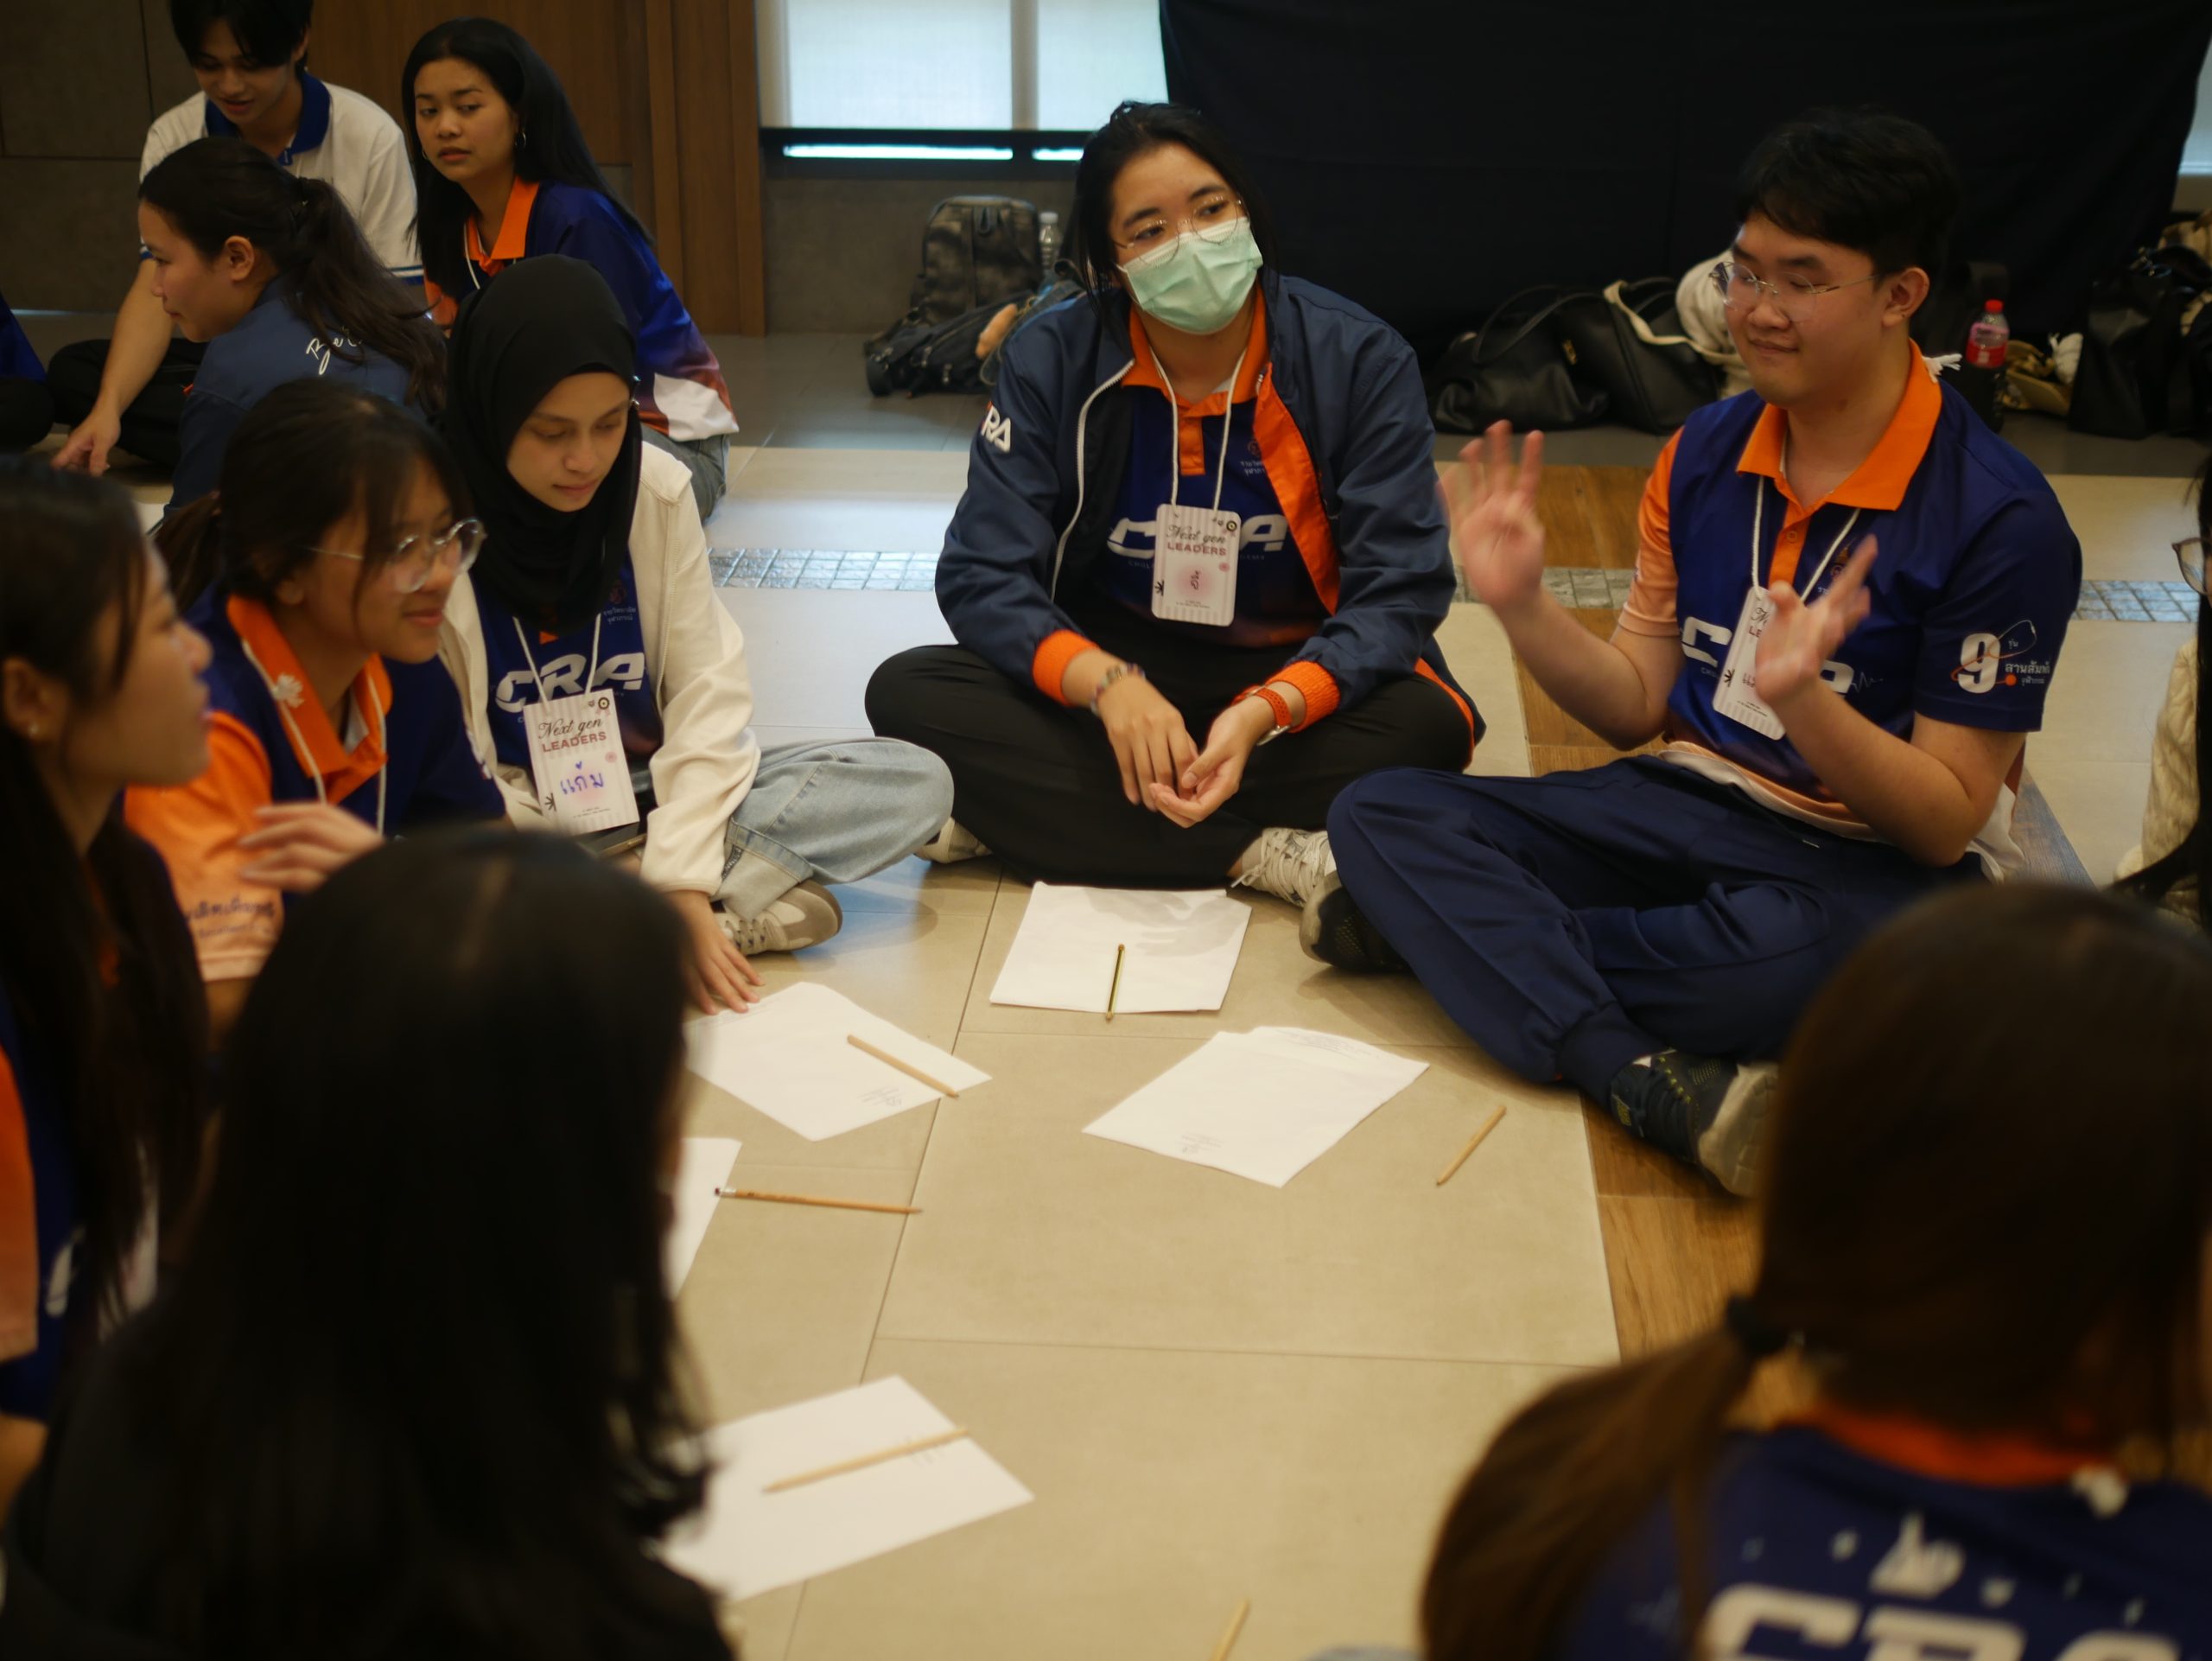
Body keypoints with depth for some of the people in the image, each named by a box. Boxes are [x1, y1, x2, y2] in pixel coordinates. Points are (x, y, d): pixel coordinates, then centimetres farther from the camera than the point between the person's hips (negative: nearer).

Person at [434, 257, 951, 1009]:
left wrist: (684, 882, -21)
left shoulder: (657, 489, -5)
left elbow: (709, 692, -8)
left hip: (654, 794, 3)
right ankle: (742, 915, -23)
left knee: (914, 783, -16)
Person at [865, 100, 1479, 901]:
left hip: (1297, 680, -1)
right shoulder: (1050, 361, -8)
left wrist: (1267, 712, -34)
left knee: (1430, 722, -32)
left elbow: (1398, 592, -15)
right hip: (1113, 664, 1)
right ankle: (1262, 854, -30)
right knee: (910, 691, -23)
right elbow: (982, 576, -13)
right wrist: (1106, 682, -33)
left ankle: (1040, 816, -26)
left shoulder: (1362, 361, -11)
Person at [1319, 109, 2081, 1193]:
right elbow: (1637, 704, 8)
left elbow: (1946, 821, -15)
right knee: (1379, 812, -15)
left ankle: (1460, 930, -19)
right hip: (1693, 805, 6)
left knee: (1785, 952, -43)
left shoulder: (2001, 520, -14)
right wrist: (1521, 606, -10)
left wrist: (1802, 696, -32)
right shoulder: (1705, 453, 4)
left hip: (1879, 860, -6)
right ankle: (1654, 1083, -34)